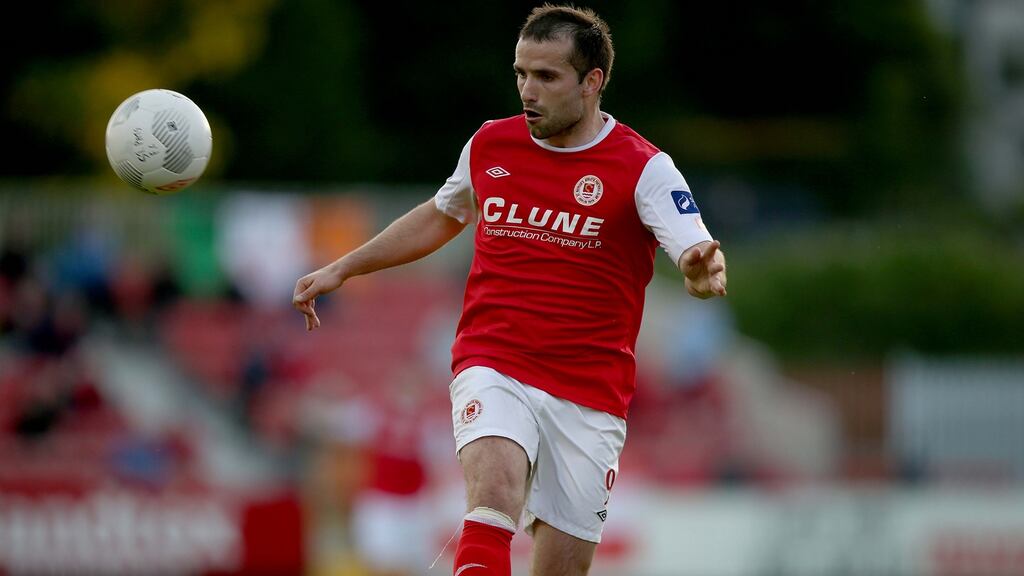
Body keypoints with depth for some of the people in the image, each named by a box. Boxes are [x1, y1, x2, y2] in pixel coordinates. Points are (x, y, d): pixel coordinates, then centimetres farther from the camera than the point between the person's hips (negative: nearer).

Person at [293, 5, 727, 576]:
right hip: (494, 367, 1)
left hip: (590, 395, -1)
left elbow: (699, 255, -16)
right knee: (494, 493, -30)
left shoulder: (644, 168, -5)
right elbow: (441, 217, 26)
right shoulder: (490, 145, 7)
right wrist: (341, 269, 27)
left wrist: (705, 270, -41)